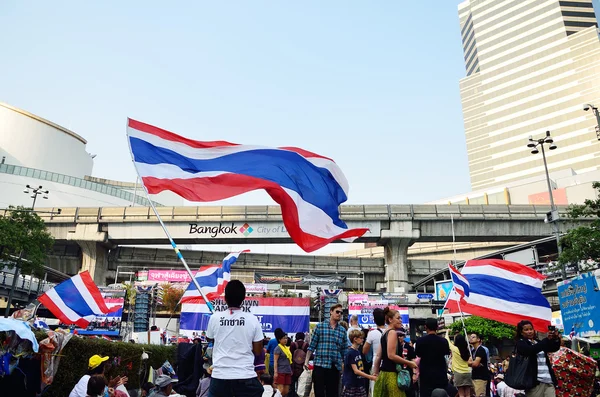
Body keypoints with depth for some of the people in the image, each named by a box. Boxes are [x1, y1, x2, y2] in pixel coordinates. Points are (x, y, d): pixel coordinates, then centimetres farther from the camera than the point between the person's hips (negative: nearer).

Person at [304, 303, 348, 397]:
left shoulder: (343, 330, 9)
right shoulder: (320, 326, 0)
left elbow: (344, 350, 11)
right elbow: (312, 345, 1)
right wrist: (306, 361, -4)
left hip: (335, 367, 3)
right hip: (320, 365, -3)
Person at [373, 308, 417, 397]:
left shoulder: (385, 334, 15)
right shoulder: (392, 332, -11)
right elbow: (391, 355, -18)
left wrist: (376, 373, 20)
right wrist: (409, 363, -9)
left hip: (384, 373, 9)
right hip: (391, 375, -9)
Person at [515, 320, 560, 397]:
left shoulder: (538, 342, 20)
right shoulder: (521, 343, 2)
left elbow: (555, 348, 12)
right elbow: (531, 350, -17)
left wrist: (556, 338, -8)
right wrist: (547, 339, -22)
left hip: (549, 380, 5)